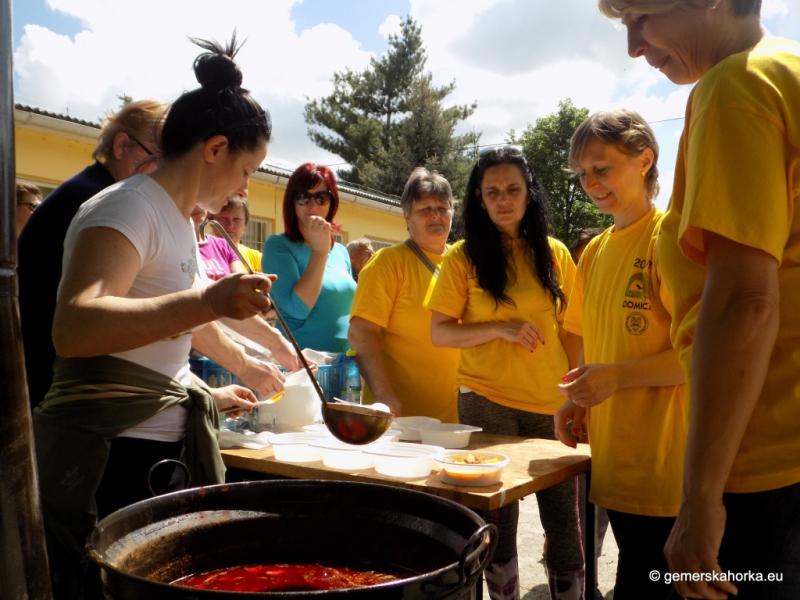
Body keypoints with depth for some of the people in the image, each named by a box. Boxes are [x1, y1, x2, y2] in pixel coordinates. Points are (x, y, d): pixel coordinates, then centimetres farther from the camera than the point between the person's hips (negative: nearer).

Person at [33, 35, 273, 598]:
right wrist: (205, 302, -38)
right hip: (109, 462, -9)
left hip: (165, 456, 9)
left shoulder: (180, 222, 16)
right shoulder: (129, 207, -12)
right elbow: (74, 328, -30)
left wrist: (208, 396, 30)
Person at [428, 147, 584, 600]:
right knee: (498, 521, 7)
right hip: (486, 401, -2)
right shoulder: (464, 257, 0)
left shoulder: (555, 255, 7)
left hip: (551, 404, 2)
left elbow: (571, 331, 12)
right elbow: (439, 333, -2)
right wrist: (500, 328, -15)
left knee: (563, 516, 5)